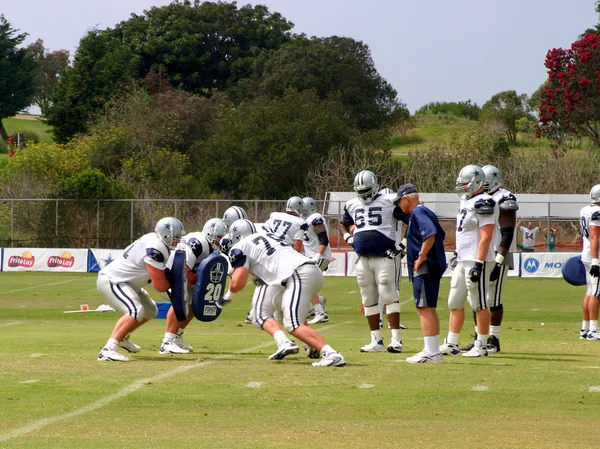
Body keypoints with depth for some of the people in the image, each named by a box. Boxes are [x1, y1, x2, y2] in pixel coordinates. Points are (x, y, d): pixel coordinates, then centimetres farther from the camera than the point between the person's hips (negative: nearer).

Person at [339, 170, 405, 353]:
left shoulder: (389, 202, -3)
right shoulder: (352, 205, 14)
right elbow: (343, 223, 33)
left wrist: (403, 243, -6)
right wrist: (348, 238, 14)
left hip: (385, 257, -6)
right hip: (363, 259, 6)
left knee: (388, 295, -11)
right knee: (369, 300, 7)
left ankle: (396, 339, -10)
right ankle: (376, 340, 13)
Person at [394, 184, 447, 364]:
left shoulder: (418, 213, -12)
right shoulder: (425, 212, 18)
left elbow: (430, 234, -28)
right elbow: (441, 235, 25)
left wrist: (422, 256, -21)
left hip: (424, 268, -10)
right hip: (434, 266, 10)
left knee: (425, 308, -10)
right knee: (429, 309, 15)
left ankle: (430, 352, -12)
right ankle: (434, 351, 20)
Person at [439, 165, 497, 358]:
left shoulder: (483, 204, -15)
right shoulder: (467, 202, 15)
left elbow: (485, 237, -20)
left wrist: (478, 264, -24)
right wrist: (458, 254, 24)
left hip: (477, 261, -10)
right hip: (463, 260, 10)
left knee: (479, 304, -3)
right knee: (455, 302, 10)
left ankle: (481, 346, 2)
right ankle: (451, 344, 14)